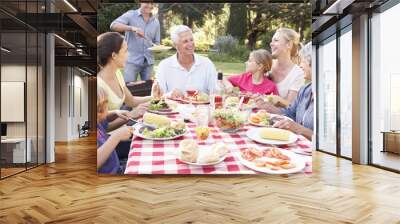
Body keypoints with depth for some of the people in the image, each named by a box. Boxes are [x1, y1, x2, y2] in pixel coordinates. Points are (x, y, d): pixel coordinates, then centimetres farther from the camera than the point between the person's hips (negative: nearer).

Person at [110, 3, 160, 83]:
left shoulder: (156, 22, 12)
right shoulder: (131, 15, 0)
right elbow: (113, 25, -13)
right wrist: (132, 28, -27)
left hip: (148, 61, 4)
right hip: (132, 60, -4)